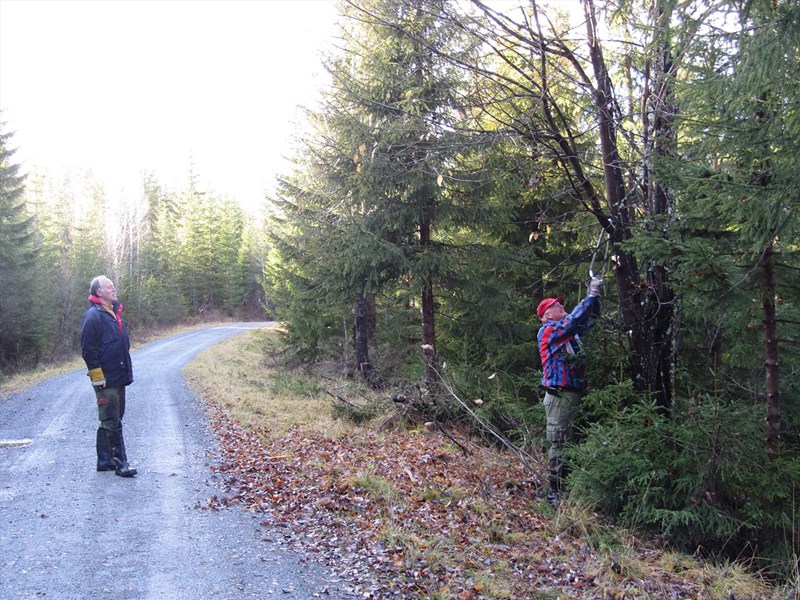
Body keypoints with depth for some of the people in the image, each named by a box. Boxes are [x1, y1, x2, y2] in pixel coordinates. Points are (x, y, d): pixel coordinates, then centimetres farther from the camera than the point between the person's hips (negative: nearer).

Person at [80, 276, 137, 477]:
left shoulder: (113, 312, 14)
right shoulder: (93, 315, -14)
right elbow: (88, 350, -17)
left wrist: (126, 372, 22)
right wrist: (98, 378, -18)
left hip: (118, 378, 9)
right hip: (106, 380, -9)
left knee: (110, 421, 15)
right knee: (112, 423, -4)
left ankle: (105, 460, 24)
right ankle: (121, 464, 1)